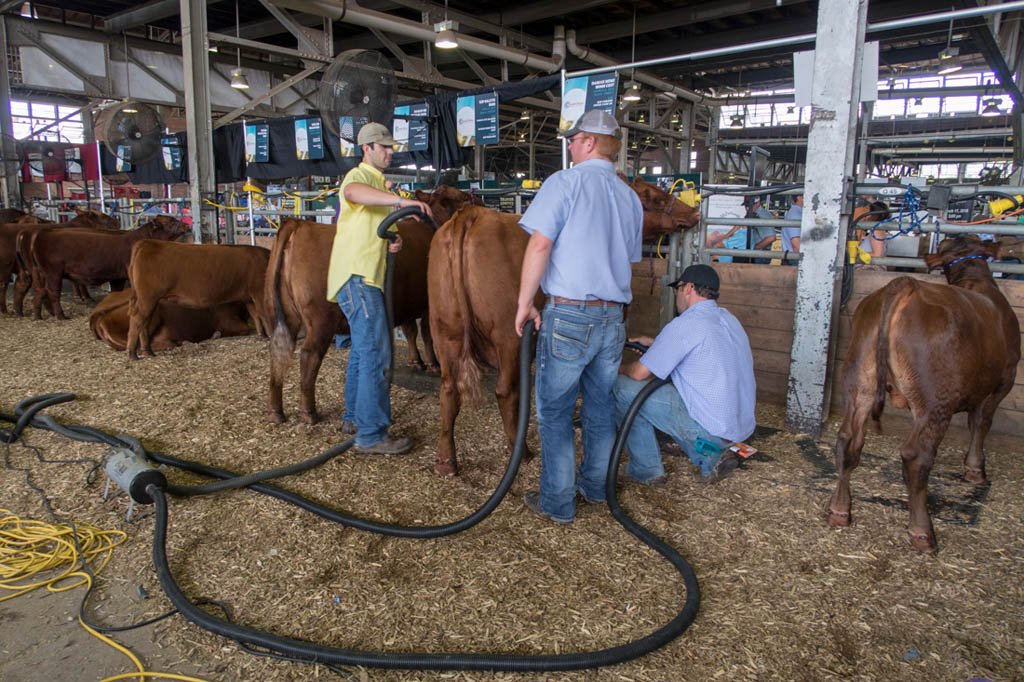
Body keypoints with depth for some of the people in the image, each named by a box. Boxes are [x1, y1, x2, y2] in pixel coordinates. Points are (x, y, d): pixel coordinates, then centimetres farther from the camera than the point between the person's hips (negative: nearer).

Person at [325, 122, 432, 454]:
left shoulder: (378, 183, 24)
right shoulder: (359, 176, -7)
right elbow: (352, 192, -33)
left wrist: (392, 241, 4)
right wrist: (400, 200, -43)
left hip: (369, 277, 10)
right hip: (356, 276, -10)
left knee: (363, 348, 17)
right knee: (375, 353, -11)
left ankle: (354, 417, 29)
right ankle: (371, 434, -7)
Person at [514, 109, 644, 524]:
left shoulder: (565, 182, -6)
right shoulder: (630, 198, 14)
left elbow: (540, 245, -14)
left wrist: (524, 304, -8)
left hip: (568, 315, -6)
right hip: (613, 318, 6)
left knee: (554, 412, 5)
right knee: (601, 407, 18)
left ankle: (557, 502, 13)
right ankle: (595, 487, 32)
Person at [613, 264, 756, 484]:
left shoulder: (684, 325, -15)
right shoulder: (729, 319, 12)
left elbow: (639, 373, -12)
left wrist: (621, 369, 10)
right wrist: (654, 343, 32)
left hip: (709, 429, -9)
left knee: (623, 386, -4)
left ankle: (647, 470, 5)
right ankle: (711, 457, 15)